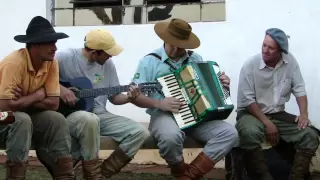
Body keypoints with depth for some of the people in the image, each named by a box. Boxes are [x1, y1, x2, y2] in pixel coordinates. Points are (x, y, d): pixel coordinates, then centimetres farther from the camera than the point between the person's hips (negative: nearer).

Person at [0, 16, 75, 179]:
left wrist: (23, 101, -23)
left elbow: (53, 103, -12)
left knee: (57, 120, -16)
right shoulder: (14, 63, -29)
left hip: (24, 114, 6)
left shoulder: (51, 62, -10)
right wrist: (37, 95, -21)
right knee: (22, 120, -34)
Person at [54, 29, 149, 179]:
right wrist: (60, 88, -21)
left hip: (100, 114, 6)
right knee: (89, 119, -42)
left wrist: (128, 98, -8)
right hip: (70, 114, -6)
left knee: (140, 132, -10)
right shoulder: (66, 57, -9)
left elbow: (114, 97, 13)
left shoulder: (108, 64, 7)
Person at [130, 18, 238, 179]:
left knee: (230, 133, -19)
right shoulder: (150, 61, -2)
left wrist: (222, 85, -1)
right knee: (171, 136, -40)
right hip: (164, 115, -4)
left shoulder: (196, 59, 12)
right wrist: (159, 103, -20)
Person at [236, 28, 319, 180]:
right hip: (251, 113, -4)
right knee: (250, 133, -39)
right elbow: (247, 100, -14)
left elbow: (299, 89, 2)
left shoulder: (290, 61, -3)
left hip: (278, 114, 4)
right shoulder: (250, 66, -13)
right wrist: (267, 123, -20)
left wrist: (304, 114, -14)